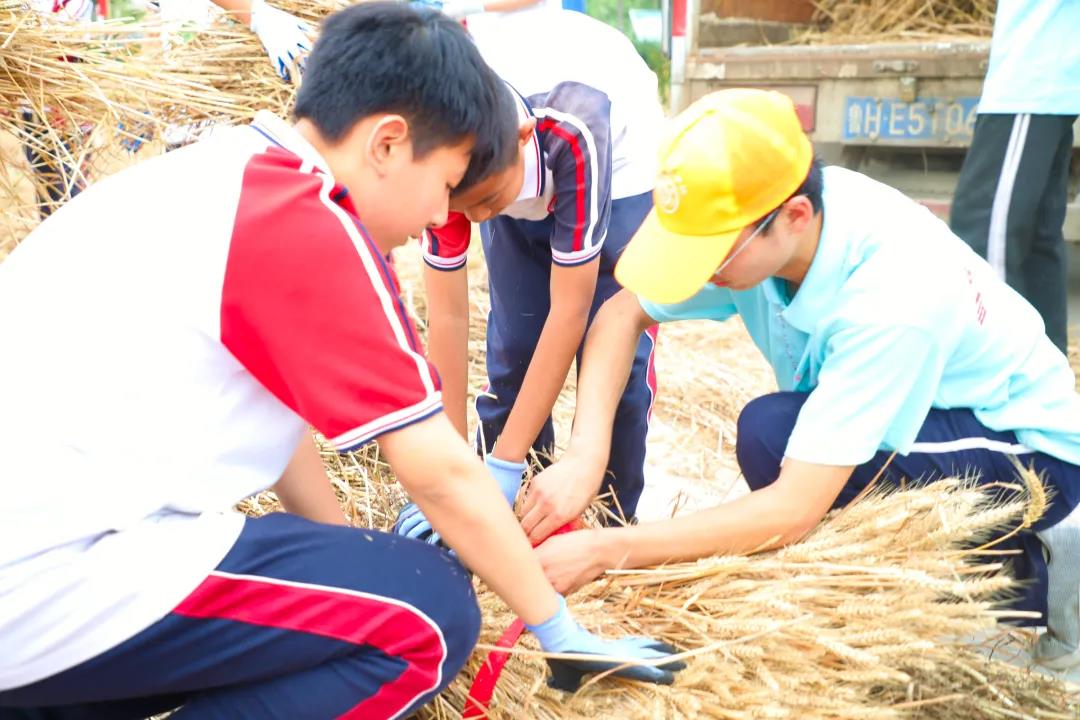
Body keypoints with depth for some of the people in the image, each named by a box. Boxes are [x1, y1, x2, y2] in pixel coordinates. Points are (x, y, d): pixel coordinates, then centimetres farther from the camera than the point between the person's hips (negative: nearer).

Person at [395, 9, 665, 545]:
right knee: (513, 347, -5)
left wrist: (505, 464, -37)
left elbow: (569, 309, -38)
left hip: (616, 168, -3)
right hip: (519, 180, 3)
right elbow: (447, 314, -27)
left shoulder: (573, 128, -43)